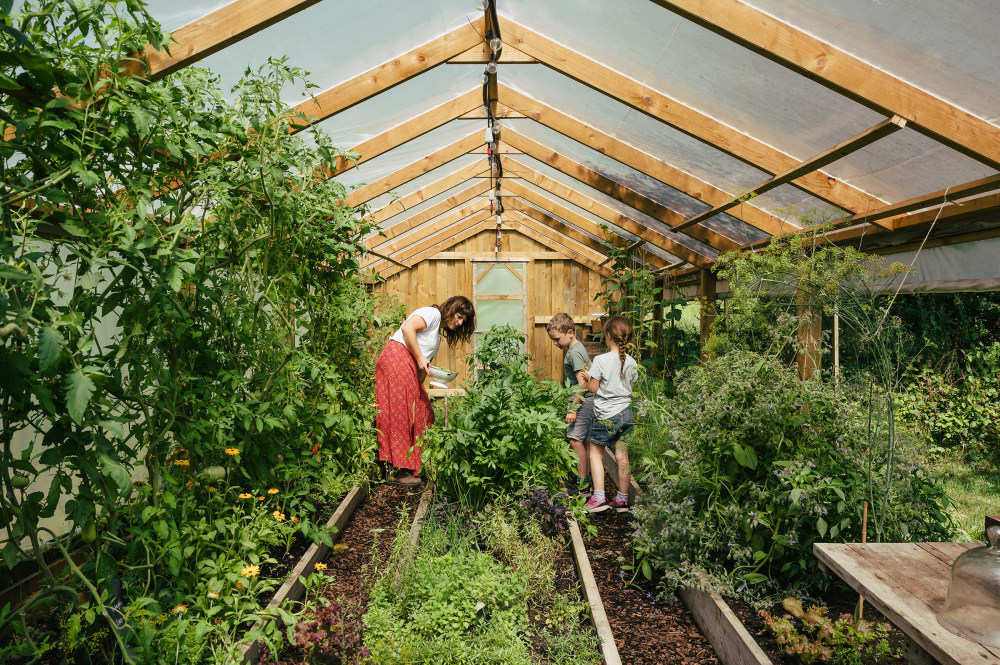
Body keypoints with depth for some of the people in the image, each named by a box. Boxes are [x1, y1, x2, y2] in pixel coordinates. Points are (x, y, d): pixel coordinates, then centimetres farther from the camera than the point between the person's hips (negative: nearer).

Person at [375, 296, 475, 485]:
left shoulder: (438, 334, 28)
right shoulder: (432, 313, 1)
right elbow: (407, 328, -16)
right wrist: (420, 358, -14)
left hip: (410, 369, 10)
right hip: (397, 359, -10)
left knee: (420, 413, 4)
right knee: (400, 413, -12)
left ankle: (413, 468, 6)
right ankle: (399, 471, -13)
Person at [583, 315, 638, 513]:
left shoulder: (601, 360, -15)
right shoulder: (631, 362, 1)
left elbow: (593, 388, -11)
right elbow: (631, 388, 11)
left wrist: (588, 376, 7)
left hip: (606, 415, -5)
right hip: (626, 413, 5)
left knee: (595, 453, 8)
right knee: (622, 456, 10)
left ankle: (599, 497, 2)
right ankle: (622, 499, 18)